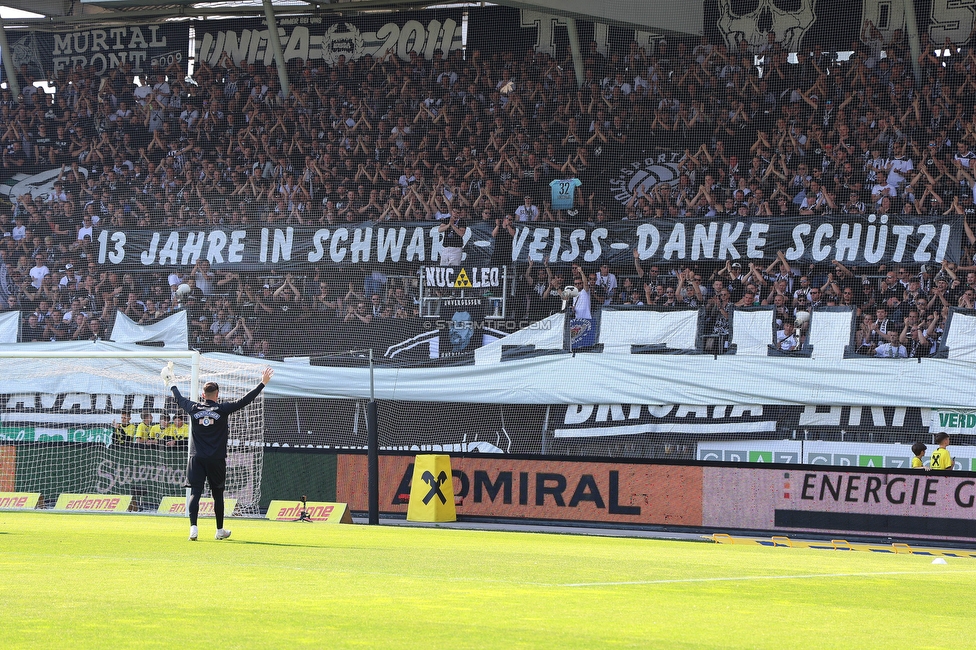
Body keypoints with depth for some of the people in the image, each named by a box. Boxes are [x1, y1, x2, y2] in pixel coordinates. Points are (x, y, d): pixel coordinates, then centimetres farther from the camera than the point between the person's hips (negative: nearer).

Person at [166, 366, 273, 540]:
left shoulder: (193, 408, 1)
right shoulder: (222, 409, -5)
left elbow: (180, 400, 20)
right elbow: (245, 400, -3)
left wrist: (172, 385, 39)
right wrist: (262, 384, 4)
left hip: (196, 458, 1)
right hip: (216, 459, -1)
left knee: (195, 493, -4)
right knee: (217, 493, 10)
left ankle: (193, 527, -20)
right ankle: (220, 530, 19)